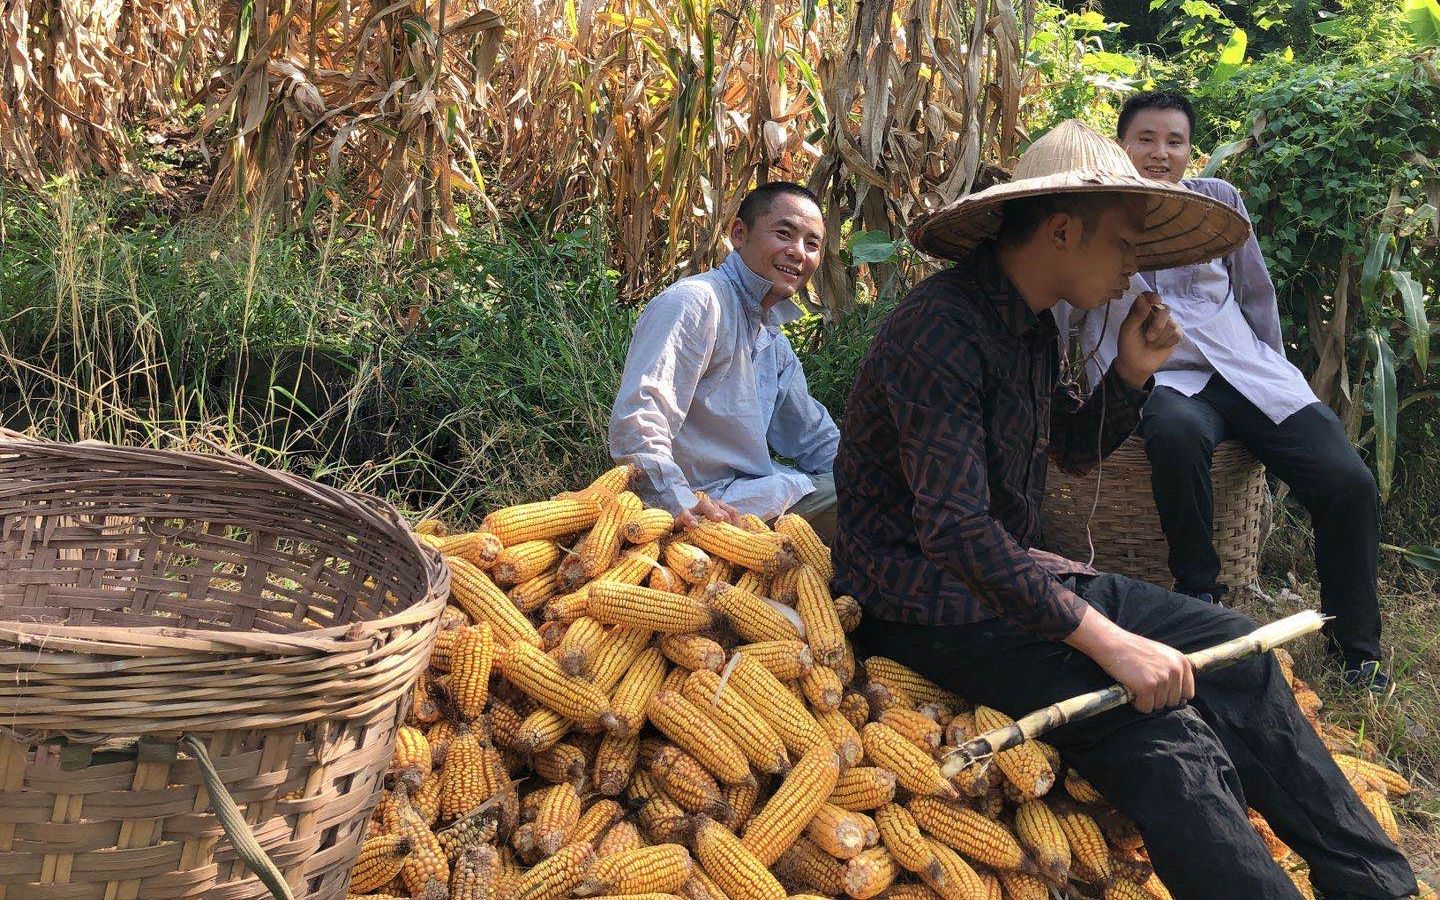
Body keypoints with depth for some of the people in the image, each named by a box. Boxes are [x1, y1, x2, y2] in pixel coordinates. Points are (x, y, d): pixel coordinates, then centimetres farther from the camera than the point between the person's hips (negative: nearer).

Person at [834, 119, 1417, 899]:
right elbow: (956, 533, -28)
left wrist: (1132, 374, 4)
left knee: (1231, 647, 4)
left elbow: (1074, 449, 23)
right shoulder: (944, 329, -22)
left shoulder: (1033, 324, 9)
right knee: (1165, 737, -25)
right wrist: (1106, 640, -28)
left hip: (1012, 572, 10)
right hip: (929, 599, -10)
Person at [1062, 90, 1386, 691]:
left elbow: (1257, 295, 20)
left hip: (1248, 372, 3)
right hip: (1158, 381, -3)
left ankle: (1355, 645, 2)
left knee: (1349, 482, -17)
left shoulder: (1218, 200, 14)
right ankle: (1197, 597, -20)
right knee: (1176, 433, -41)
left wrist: (1275, 373, 18)